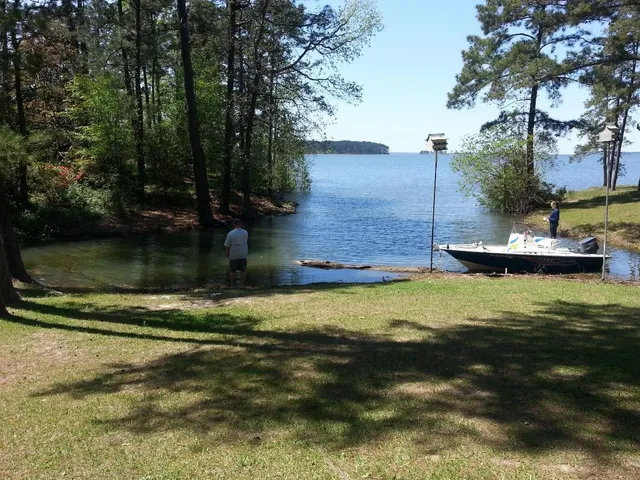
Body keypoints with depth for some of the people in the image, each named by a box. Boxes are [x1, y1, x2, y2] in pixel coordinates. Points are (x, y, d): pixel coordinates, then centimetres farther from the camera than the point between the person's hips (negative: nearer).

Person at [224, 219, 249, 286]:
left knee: (232, 271, 13)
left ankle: (233, 285, 22)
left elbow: (227, 245, -10)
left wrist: (227, 253, 5)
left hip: (233, 255, -2)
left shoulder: (230, 234, -17)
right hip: (243, 255, 2)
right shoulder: (245, 233, -7)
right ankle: (242, 284, 20)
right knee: (243, 271, 13)